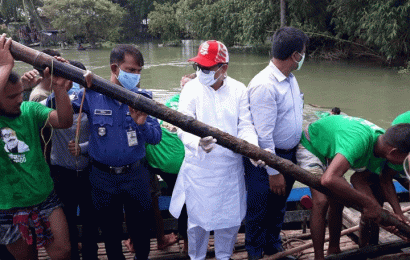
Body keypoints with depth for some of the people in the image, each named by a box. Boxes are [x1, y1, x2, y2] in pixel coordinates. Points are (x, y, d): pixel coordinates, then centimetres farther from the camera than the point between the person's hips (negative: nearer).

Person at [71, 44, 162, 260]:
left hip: (135, 176, 1)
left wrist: (142, 124, -27)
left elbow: (156, 137, -7)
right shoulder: (91, 95, -8)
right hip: (103, 177, 0)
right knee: (110, 230, 18)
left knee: (141, 228, 15)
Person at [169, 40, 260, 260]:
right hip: (199, 168, -2)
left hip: (231, 167, 2)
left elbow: (245, 126, -3)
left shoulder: (238, 89, -1)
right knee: (198, 219, 11)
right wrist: (198, 142, -37)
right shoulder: (191, 88, -7)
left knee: (231, 217, 15)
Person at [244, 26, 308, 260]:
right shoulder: (264, 85, -25)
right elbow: (264, 134, -24)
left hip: (290, 155, 9)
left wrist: (300, 152, 16)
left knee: (278, 206, 24)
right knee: (259, 210, 10)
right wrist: (273, 172, -20)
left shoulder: (291, 78, 6)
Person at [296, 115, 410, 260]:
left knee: (337, 201, 2)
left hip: (330, 151, 7)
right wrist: (368, 203, -44)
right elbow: (328, 179, -56)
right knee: (321, 200, -20)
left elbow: (357, 178, -6)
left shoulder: (382, 143, -15)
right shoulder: (360, 141, -44)